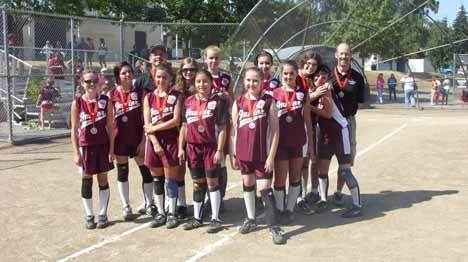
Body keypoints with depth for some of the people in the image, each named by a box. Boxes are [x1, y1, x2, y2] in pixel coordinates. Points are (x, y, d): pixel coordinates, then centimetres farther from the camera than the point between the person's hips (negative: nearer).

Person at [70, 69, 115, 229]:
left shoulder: (105, 101, -2)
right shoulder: (77, 102, -4)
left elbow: (110, 127, 1)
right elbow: (74, 129, -2)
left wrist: (111, 149, -3)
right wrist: (76, 153, -6)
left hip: (103, 145, 1)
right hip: (85, 146, -1)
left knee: (103, 179, 7)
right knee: (86, 180, 6)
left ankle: (103, 214, 19)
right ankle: (89, 216, 18)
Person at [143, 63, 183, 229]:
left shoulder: (176, 96, -1)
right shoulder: (149, 97, 6)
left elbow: (176, 121, -11)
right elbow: (147, 124, 1)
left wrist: (154, 128, -10)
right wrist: (155, 143, -9)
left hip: (171, 141, -3)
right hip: (154, 142, 3)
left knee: (171, 179, 1)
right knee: (157, 179, 10)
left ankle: (172, 213, 12)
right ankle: (160, 213, 20)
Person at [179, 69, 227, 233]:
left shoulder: (218, 102, -6)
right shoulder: (188, 102, 6)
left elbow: (222, 128, -7)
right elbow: (184, 126, 11)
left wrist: (219, 150, -12)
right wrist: (181, 148, 6)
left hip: (211, 147, -4)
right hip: (193, 147, 4)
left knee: (212, 183, 3)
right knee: (197, 184, 13)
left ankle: (215, 219, 12)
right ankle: (197, 218, 23)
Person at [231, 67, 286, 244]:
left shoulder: (269, 102, -7)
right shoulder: (238, 102, 3)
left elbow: (275, 131, -6)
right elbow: (234, 130, 8)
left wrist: (271, 156, -10)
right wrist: (233, 154, 7)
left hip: (262, 153, -4)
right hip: (243, 153, 4)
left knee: (265, 188, -6)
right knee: (247, 184, 17)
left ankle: (274, 227, 0)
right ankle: (251, 219, 33)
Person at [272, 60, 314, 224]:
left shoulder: (303, 94, 2)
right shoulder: (275, 94, -2)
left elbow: (307, 119, 6)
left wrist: (310, 143, 5)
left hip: (298, 141, 2)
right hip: (281, 142, -2)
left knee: (295, 178, 9)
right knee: (280, 179, 2)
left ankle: (289, 209, 21)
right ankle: (280, 210, 16)